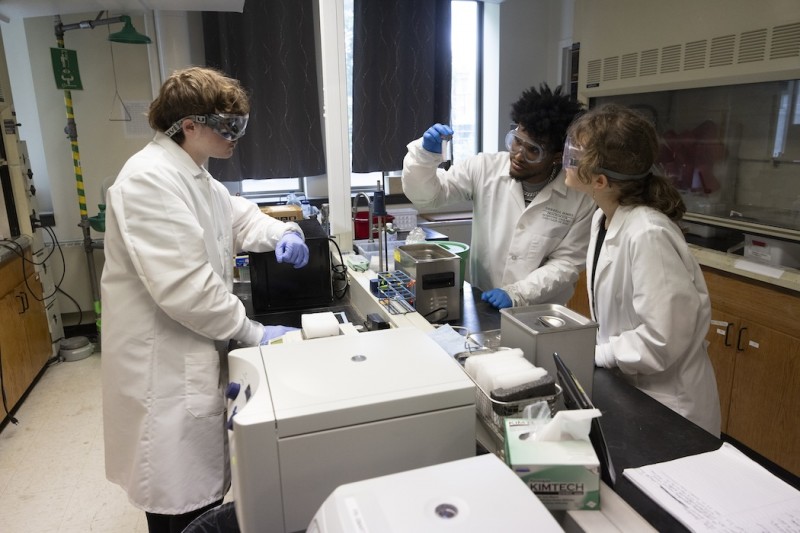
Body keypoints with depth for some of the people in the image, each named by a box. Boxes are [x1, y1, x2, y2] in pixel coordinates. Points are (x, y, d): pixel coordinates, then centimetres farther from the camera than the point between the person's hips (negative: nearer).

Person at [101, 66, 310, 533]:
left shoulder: (196, 176, 10)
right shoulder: (150, 179, -23)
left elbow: (239, 216, 22)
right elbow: (184, 287, -28)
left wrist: (281, 233, -1)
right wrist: (253, 333, -19)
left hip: (194, 355, 10)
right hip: (165, 366, -10)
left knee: (202, 487, 24)